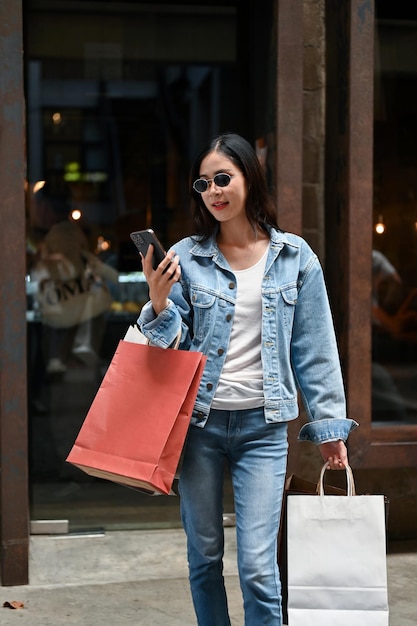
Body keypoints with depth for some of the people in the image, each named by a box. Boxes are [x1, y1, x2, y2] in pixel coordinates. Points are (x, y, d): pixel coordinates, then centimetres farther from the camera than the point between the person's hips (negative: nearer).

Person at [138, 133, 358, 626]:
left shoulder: (294, 257, 2)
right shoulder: (185, 256, 1)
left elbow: (315, 348, 5)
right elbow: (168, 344, 4)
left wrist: (329, 424, 4)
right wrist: (158, 303, -16)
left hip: (262, 426, -1)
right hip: (199, 420, 2)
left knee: (257, 567, -7)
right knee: (204, 558, 11)